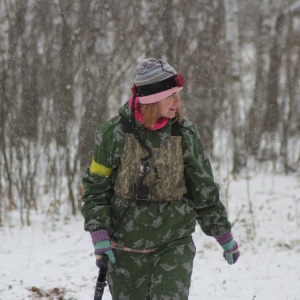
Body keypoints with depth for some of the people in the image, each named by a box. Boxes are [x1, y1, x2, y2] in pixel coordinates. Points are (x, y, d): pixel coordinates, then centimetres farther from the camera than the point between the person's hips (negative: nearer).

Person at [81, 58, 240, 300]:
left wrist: (224, 235, 15)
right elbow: (95, 188, 0)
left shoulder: (185, 134, -1)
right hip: (126, 249, 0)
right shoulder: (114, 133, -6)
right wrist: (99, 234, -10)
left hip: (174, 245, 0)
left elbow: (204, 189, 10)